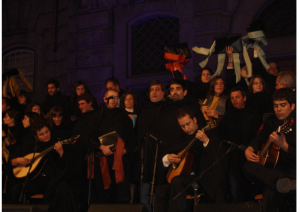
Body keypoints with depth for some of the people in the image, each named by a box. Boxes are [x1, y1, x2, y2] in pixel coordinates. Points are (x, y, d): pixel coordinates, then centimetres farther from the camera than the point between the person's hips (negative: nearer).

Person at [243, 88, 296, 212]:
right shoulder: (271, 121, 13)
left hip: (292, 170, -9)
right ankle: (281, 181, -42)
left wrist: (283, 145, -33)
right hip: (275, 168, 9)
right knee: (248, 167, -28)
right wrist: (248, 150, 2)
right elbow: (259, 139, 25)